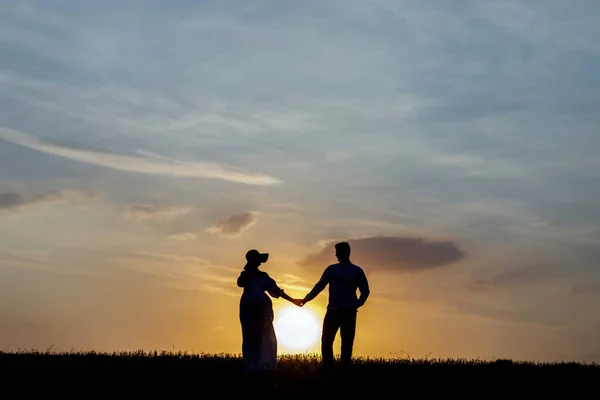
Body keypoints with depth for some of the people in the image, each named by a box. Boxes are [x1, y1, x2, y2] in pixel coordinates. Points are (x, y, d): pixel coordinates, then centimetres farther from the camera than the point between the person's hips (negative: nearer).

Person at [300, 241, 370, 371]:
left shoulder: (357, 271, 5)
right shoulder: (332, 269, 10)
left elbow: (365, 291, 8)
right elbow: (319, 286, 11)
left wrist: (357, 304, -7)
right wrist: (306, 299, 4)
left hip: (349, 312, -2)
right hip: (333, 311, 2)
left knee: (347, 343, -2)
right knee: (326, 341, -1)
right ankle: (327, 369, 6)